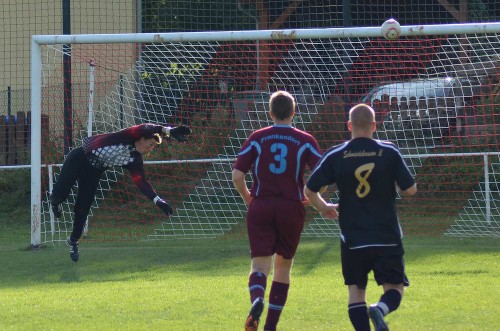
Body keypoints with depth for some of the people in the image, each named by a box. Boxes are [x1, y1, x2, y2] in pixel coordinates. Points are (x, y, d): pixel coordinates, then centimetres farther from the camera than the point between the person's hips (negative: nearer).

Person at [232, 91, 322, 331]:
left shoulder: (257, 138, 3)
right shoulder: (305, 141, 2)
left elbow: (237, 176, -1)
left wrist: (248, 199, 16)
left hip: (261, 206, 0)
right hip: (292, 207, 0)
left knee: (260, 265, -3)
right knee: (283, 266, 15)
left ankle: (256, 301, -36)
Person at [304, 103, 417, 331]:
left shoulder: (335, 156, -2)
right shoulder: (389, 152, -4)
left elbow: (309, 190, -1)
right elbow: (410, 190, -2)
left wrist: (324, 208, 20)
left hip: (353, 239, 1)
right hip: (387, 237, -1)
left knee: (356, 291, 11)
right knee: (394, 289, 7)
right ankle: (380, 309, -25)